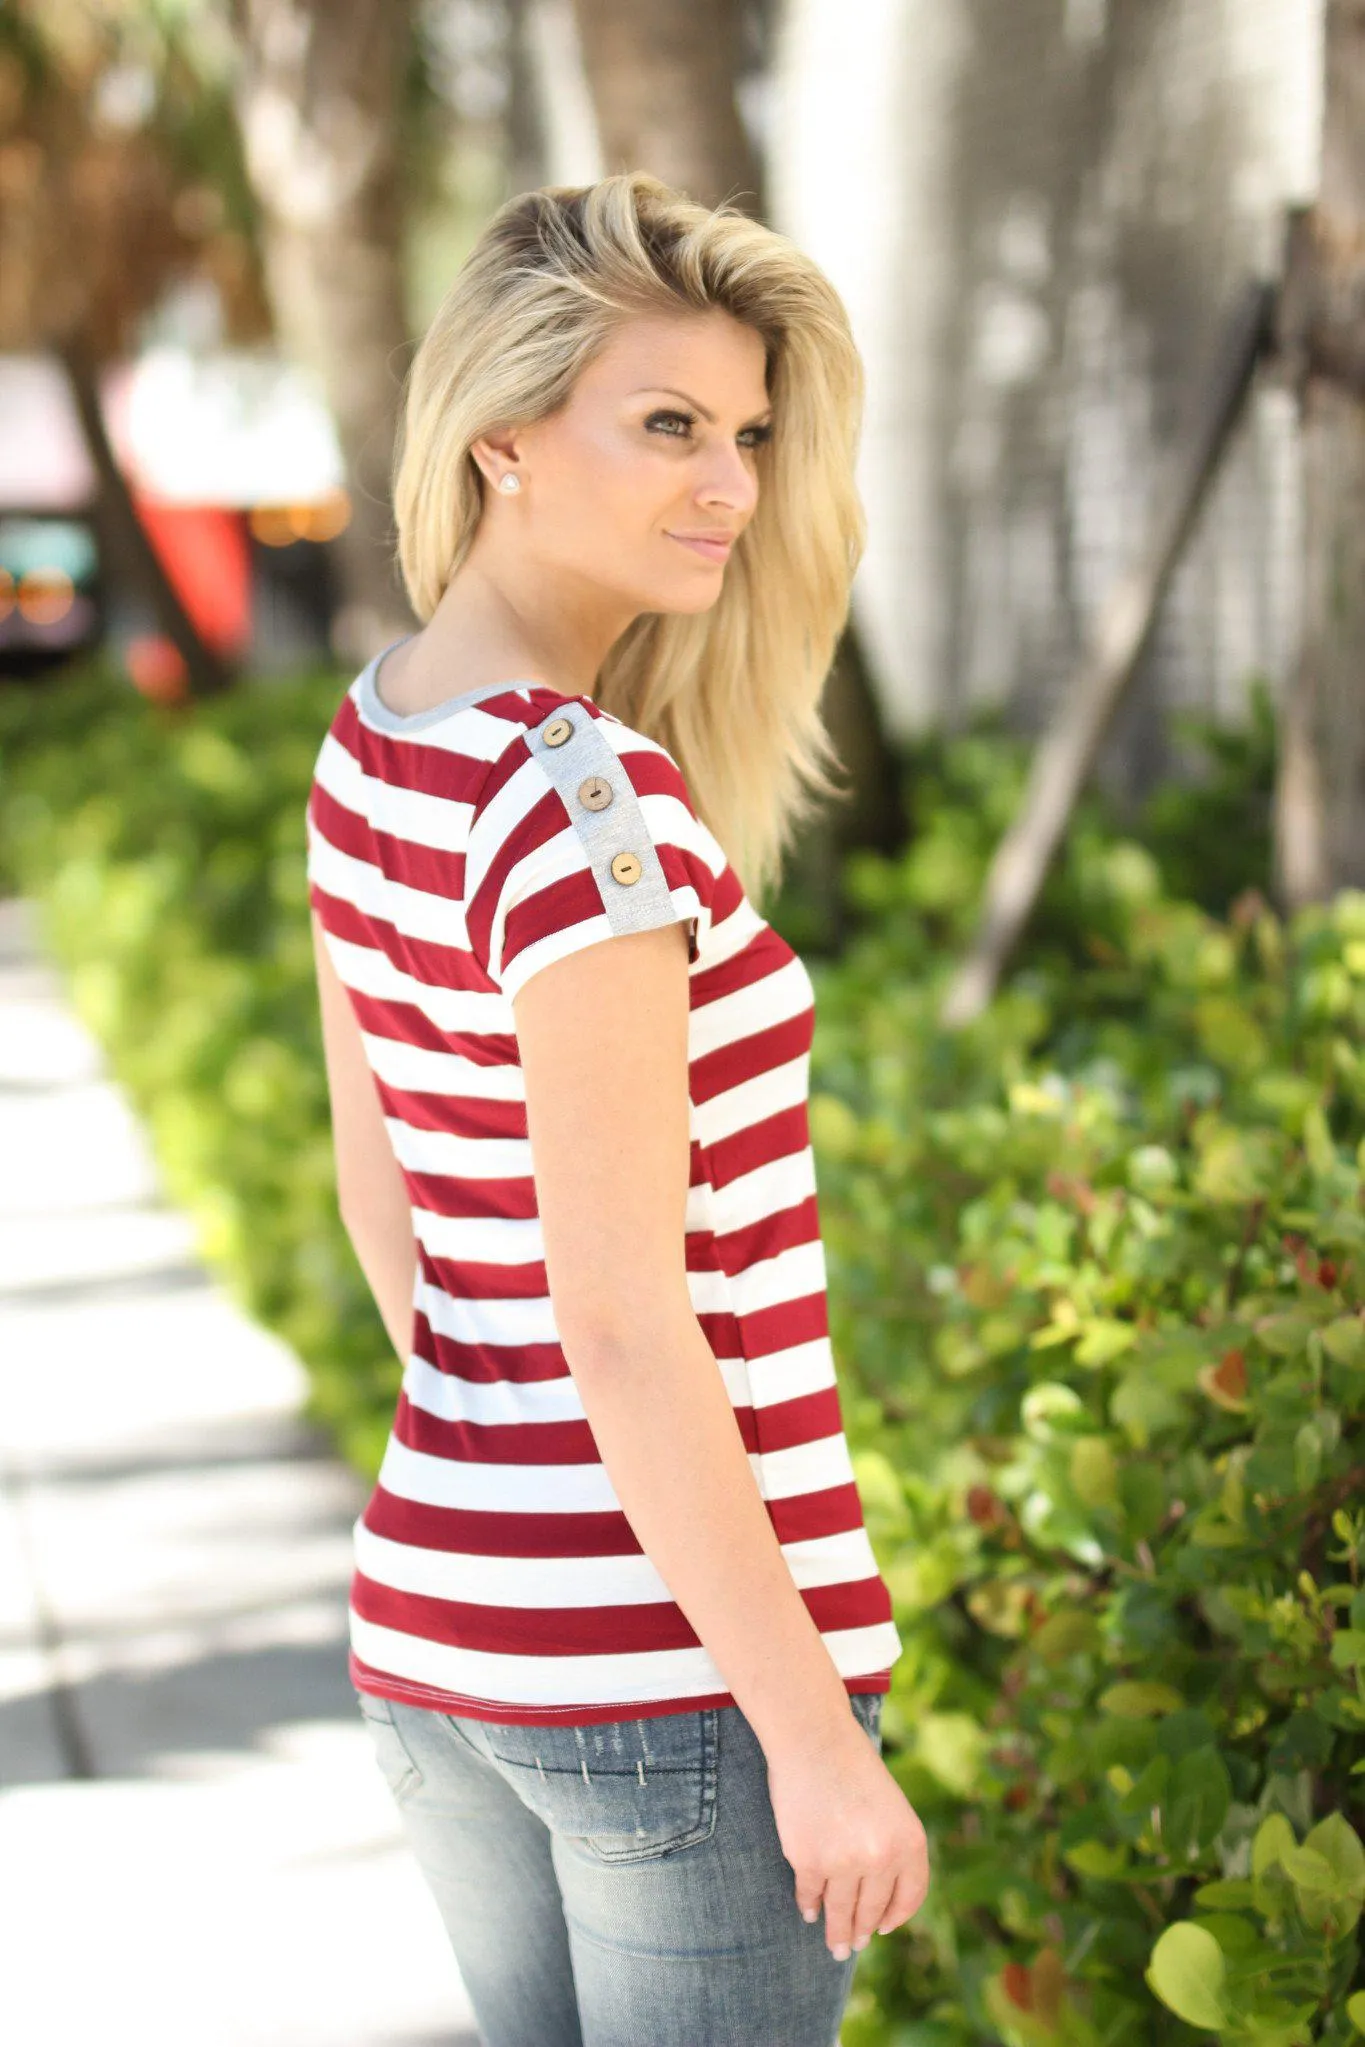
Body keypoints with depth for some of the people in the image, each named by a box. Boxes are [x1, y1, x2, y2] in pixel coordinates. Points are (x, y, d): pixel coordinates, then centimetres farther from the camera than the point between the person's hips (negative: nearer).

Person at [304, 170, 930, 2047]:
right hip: (673, 1653, -8)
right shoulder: (588, 803, -21)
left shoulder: (372, 745, 5)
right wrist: (817, 1739, -17)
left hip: (439, 1606, 9)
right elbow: (626, 1325, -22)